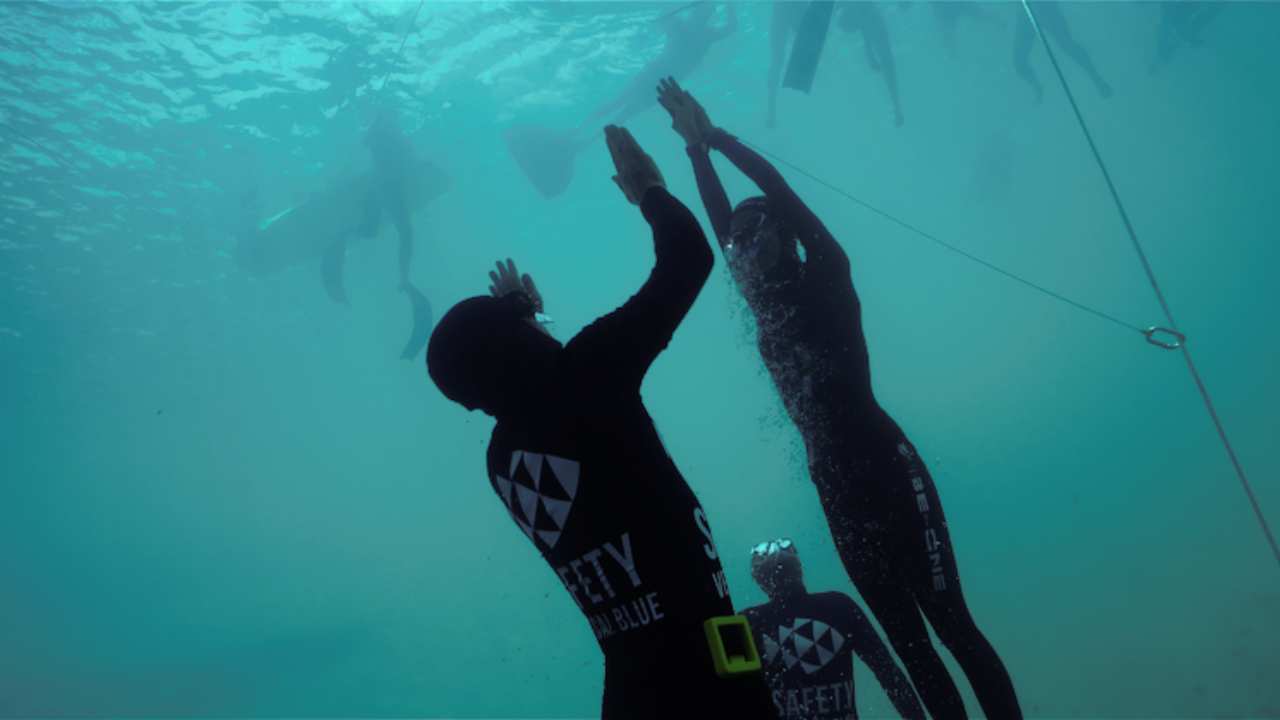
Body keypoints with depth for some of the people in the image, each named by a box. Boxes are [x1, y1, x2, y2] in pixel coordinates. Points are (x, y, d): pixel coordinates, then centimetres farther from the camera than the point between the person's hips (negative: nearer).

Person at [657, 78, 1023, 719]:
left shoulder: (826, 278, 0)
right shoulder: (767, 305, 13)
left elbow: (777, 189, -5)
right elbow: (721, 222, 16)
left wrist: (712, 134, 2)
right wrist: (696, 148, 18)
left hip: (888, 470, -6)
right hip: (838, 492, 6)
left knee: (950, 623, -3)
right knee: (908, 641, 9)